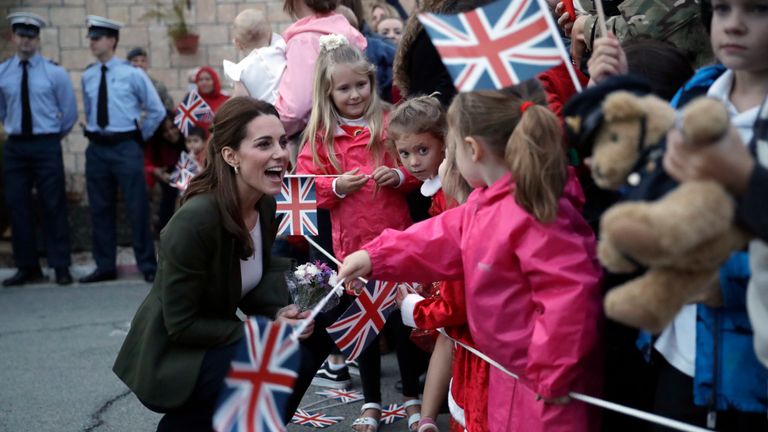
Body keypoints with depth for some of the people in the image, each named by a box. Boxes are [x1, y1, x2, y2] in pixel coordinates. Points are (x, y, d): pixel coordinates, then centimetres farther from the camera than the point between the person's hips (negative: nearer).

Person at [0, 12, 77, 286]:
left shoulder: (55, 73, -3)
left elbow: (69, 113, 5)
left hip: (46, 145, -2)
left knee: (53, 207, 0)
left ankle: (61, 267, 7)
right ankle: (27, 268, 14)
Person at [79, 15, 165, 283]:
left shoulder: (132, 74, -4)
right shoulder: (88, 77, 7)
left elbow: (157, 110, 3)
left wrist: (141, 137, 3)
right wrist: (95, 131, 14)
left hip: (126, 147, -4)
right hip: (97, 148, 4)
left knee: (137, 207, -2)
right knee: (100, 208, 8)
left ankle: (148, 266, 7)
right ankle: (105, 266, 18)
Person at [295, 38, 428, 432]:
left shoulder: (390, 123, -2)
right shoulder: (319, 135, 0)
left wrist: (398, 176, -16)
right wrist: (337, 186, -16)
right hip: (352, 242, 1)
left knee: (402, 317, 9)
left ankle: (412, 395, 27)